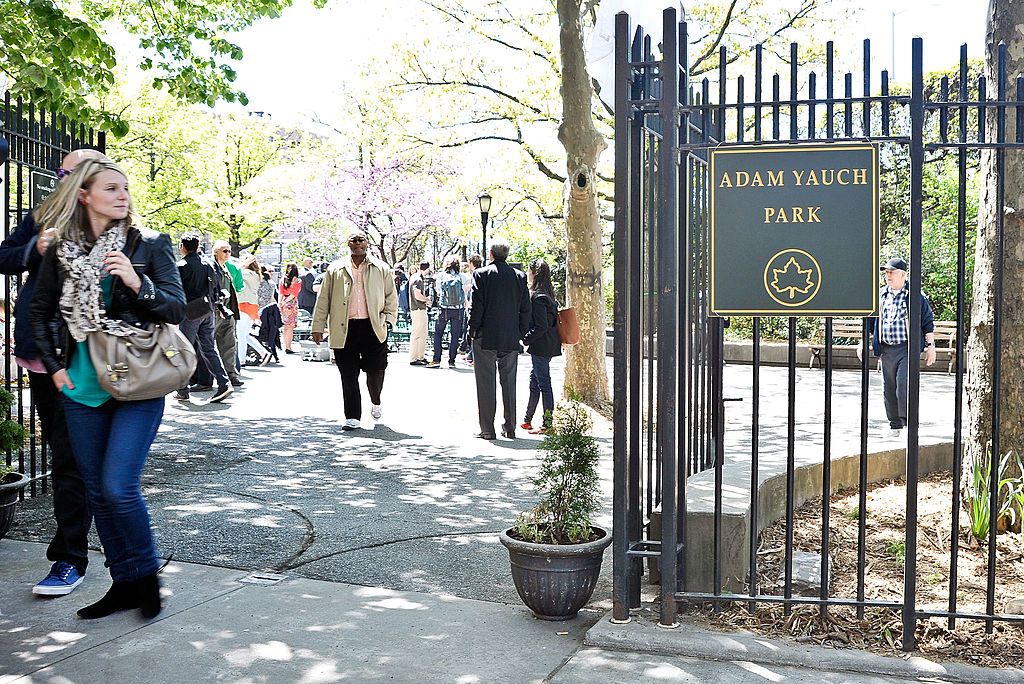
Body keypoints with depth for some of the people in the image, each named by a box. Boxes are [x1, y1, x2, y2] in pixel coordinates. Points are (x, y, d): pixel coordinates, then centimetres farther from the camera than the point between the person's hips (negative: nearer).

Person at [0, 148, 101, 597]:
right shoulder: (43, 215, 9)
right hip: (40, 353, 6)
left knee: (69, 459, -4)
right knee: (60, 451, 20)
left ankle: (69, 558, 5)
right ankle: (75, 530, 38)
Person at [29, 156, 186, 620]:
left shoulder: (149, 244, -3)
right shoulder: (61, 251, 5)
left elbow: (176, 309, -7)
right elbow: (40, 312, 16)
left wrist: (138, 284, -22)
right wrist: (55, 366, 9)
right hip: (83, 389, 4)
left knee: (119, 488, -12)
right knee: (97, 492, 10)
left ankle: (146, 578, 11)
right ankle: (123, 585, 24)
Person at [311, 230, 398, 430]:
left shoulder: (382, 269, 10)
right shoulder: (335, 270, 10)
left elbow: (391, 297, 12)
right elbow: (323, 300, 10)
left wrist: (388, 321, -1)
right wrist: (318, 327, 6)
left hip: (373, 328, 0)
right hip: (345, 329, 0)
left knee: (376, 370, 1)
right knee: (348, 375, 1)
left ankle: (375, 402, 31)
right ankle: (352, 418, 8)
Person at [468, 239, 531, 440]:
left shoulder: (481, 274, -8)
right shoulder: (519, 276, 3)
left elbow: (476, 306, -9)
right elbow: (526, 310, 4)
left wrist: (473, 331, 0)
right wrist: (520, 333, 12)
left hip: (486, 339, -3)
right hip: (511, 340, 3)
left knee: (486, 384, 2)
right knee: (509, 383, 12)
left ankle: (487, 429, 3)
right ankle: (510, 427, 17)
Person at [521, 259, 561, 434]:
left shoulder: (537, 297, -16)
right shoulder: (547, 295, 12)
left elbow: (541, 327, -21)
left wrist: (524, 339, -14)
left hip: (541, 347, -10)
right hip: (548, 346, 10)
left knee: (543, 384, -4)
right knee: (534, 382, 17)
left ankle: (547, 424, 0)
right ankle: (527, 421, 26)